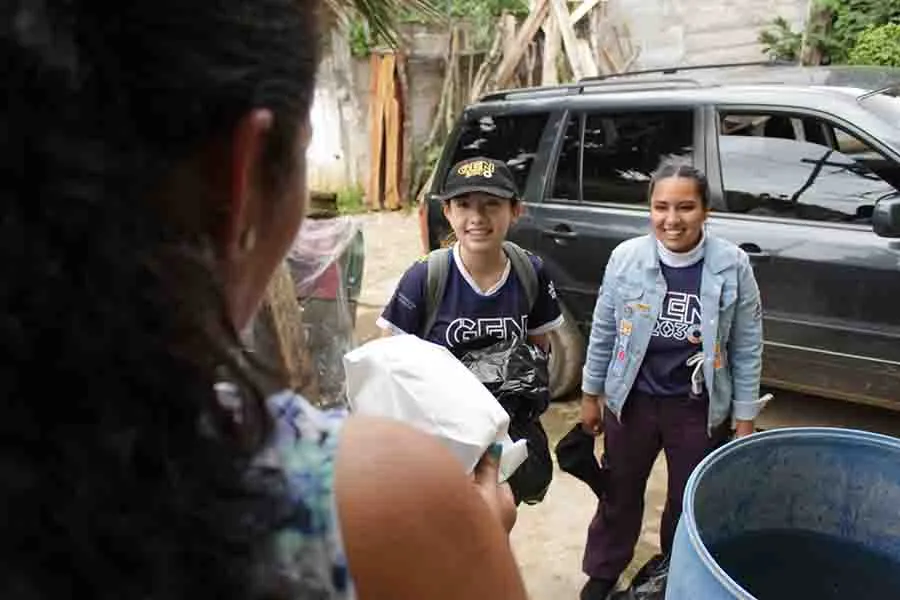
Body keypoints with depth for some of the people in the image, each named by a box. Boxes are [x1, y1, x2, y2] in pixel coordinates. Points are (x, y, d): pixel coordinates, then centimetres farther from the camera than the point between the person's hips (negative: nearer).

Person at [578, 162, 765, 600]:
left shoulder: (733, 266, -13)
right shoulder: (626, 257, -12)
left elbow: (747, 349, -5)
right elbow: (603, 331, -1)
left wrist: (745, 419, -2)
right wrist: (590, 394, 5)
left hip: (700, 408, 0)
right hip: (632, 401, 1)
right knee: (620, 495, 18)